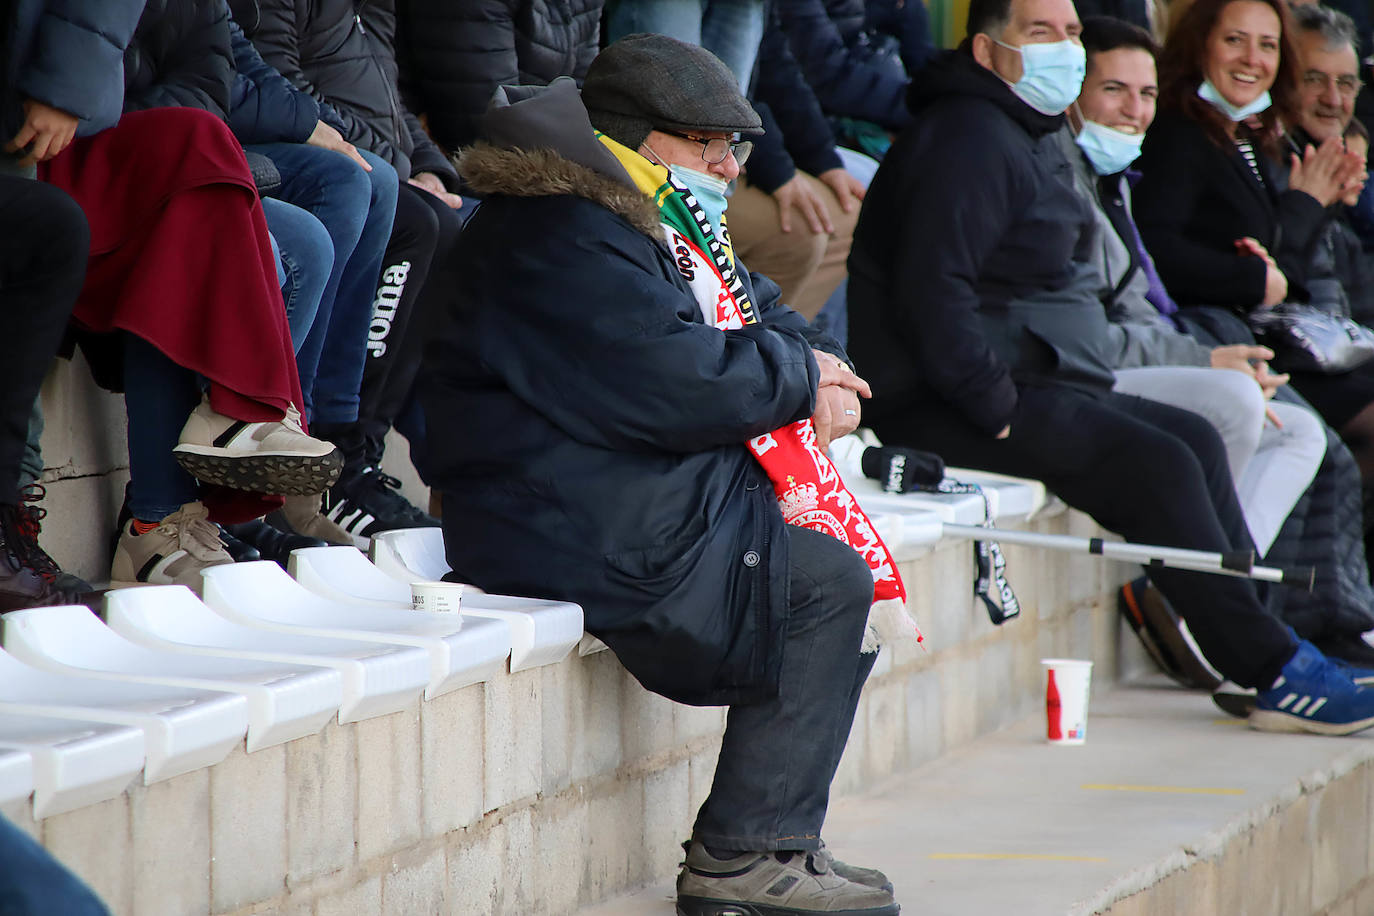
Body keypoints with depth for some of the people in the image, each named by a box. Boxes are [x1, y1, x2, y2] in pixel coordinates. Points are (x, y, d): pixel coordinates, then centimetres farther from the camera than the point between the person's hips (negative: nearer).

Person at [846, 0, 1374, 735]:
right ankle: (1272, 671, -17)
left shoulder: (1034, 139, 20)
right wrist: (1001, 411, -25)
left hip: (1023, 385, 11)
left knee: (1194, 439, 8)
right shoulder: (968, 139, -15)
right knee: (1158, 464, -20)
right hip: (941, 410, -11)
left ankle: (1262, 641, 7)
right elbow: (933, 290, -25)